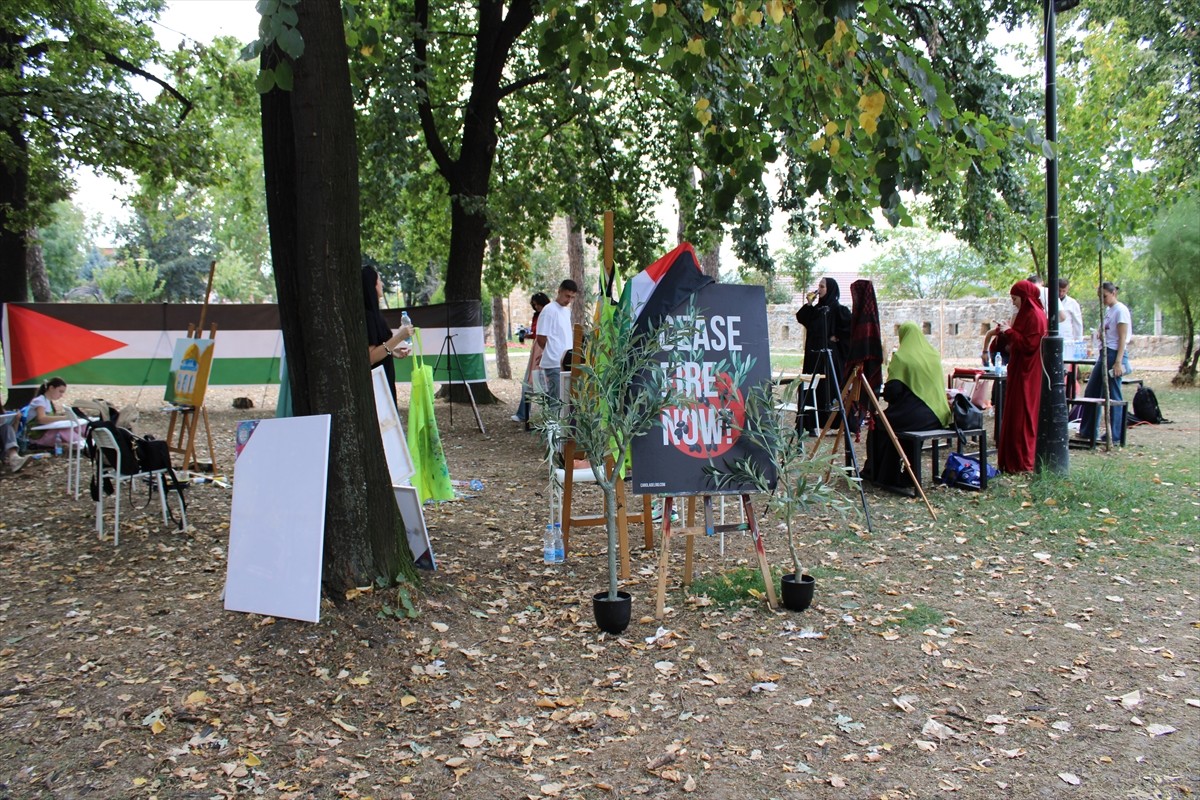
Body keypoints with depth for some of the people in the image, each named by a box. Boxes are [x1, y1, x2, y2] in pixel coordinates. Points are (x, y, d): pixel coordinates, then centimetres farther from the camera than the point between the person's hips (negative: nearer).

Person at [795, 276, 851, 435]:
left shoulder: (837, 309, -6)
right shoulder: (816, 308, 14)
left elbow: (850, 326, -13)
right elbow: (801, 318, 9)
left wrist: (837, 337, -11)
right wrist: (808, 303, 1)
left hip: (830, 354, -7)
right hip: (814, 354, 7)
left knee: (830, 388, -5)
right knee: (814, 389, 6)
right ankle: (813, 424, 11)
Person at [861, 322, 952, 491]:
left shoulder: (901, 357, -8)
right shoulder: (934, 355, 10)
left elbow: (893, 390, -13)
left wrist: (886, 393, 10)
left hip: (914, 416, -6)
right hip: (936, 415, 7)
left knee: (878, 425, 18)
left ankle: (874, 473, 23)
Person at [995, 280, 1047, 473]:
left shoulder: (1034, 315, -15)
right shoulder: (1028, 313, 17)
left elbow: (1029, 343, -21)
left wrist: (1009, 332, -13)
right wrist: (1008, 333, 8)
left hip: (1028, 373, -10)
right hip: (1021, 371, 10)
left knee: (1023, 416, -7)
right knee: (1017, 415, 11)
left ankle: (1023, 462, -3)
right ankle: (1014, 460, 16)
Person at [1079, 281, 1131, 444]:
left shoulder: (1121, 310, -10)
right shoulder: (1108, 310, 15)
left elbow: (1122, 338, -15)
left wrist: (1118, 362, -20)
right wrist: (1100, 333, 1)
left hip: (1114, 354, -9)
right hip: (1103, 354, 9)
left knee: (1113, 396, -4)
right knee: (1091, 392, 10)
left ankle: (1114, 435, 3)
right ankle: (1087, 431, 17)